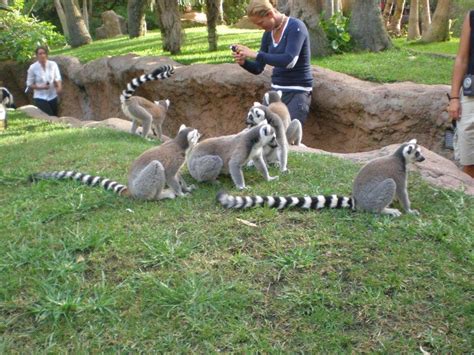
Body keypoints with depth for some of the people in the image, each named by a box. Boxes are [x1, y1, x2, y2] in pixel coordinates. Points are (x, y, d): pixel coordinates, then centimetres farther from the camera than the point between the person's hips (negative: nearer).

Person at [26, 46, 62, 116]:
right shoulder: (33, 68, -10)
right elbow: (29, 84, -3)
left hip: (53, 97, 3)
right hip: (40, 98, -3)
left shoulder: (53, 65, -6)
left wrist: (59, 87, -21)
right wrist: (41, 87, -19)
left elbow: (57, 78, 1)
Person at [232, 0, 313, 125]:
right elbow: (258, 69, 10)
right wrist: (243, 62, -12)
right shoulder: (268, 33, 7)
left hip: (298, 92, -7)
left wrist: (255, 54, -27)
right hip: (276, 91, 7)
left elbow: (289, 61, -29)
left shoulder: (295, 27, -13)